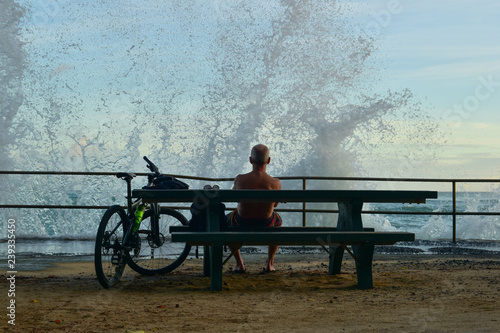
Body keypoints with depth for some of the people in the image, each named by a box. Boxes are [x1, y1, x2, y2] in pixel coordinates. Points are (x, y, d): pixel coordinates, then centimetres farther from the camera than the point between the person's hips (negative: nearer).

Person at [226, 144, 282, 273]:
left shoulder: (240, 179, -22)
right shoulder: (276, 183, -21)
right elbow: (275, 204, 0)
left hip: (242, 225, -1)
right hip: (265, 226, 1)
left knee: (226, 221, 36)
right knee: (278, 222, 39)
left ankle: (239, 263, 32)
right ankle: (270, 263, 36)